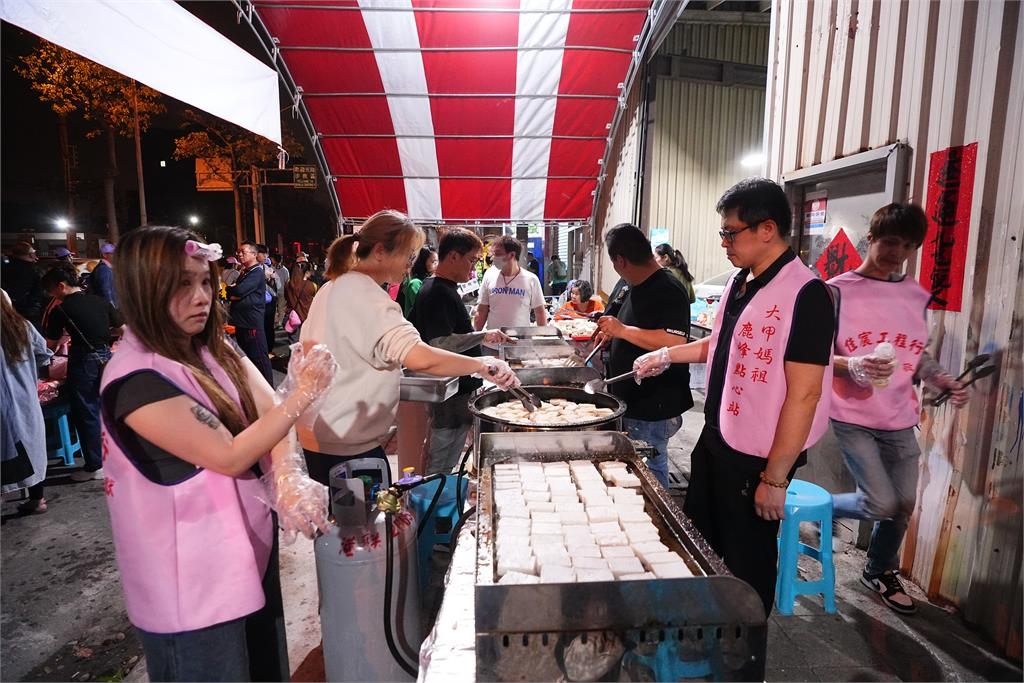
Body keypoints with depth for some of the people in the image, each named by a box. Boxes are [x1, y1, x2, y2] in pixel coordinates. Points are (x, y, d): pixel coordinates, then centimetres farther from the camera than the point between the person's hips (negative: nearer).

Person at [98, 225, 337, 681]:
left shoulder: (213, 349, 2)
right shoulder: (135, 379, -23)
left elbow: (269, 413, -7)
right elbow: (229, 456, -24)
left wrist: (288, 481, -23)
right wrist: (303, 393, -25)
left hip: (248, 549, 7)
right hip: (193, 579, -7)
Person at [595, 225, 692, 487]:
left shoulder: (667, 291, -19)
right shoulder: (638, 288, 12)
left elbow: (675, 343, -32)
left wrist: (622, 330, -26)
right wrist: (613, 333, 18)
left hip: (653, 412, -10)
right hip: (631, 405, 10)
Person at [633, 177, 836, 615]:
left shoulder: (805, 295, -21)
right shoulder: (741, 283, 6)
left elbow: (804, 393, -23)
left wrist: (775, 477, -21)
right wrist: (667, 356, 12)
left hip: (757, 458, -9)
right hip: (715, 441, 9)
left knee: (745, 562, 11)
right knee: (697, 545, 22)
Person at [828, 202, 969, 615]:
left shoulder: (916, 295, 7)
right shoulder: (839, 291, -9)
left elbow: (917, 354, 15)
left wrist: (943, 381, -2)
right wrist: (852, 366, -27)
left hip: (899, 419, 5)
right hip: (853, 416, -5)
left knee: (904, 505, 11)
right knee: (884, 505, -9)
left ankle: (880, 572, 37)